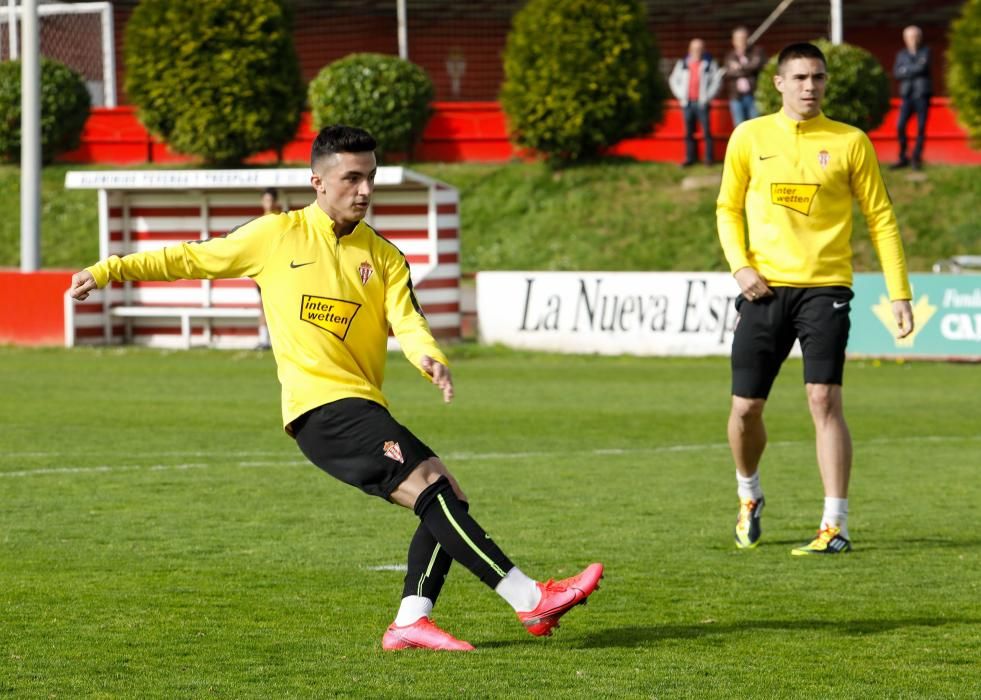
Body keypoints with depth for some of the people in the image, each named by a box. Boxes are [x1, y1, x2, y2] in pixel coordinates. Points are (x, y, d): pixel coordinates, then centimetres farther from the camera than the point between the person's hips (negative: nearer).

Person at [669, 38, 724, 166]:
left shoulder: (709, 63, 0)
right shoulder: (683, 63, 8)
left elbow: (717, 80, 0)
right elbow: (674, 80, 15)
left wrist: (708, 96, -6)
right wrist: (681, 95, 4)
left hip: (702, 102, -3)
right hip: (687, 102, 3)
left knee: (706, 131, -6)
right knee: (688, 132, 5)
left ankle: (709, 158, -1)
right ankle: (690, 158, 12)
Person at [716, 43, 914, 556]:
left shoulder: (850, 143, 2)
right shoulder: (749, 138, 5)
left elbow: (880, 219, 5)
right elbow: (728, 208, 13)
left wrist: (899, 292, 0)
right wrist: (740, 266, -3)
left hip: (825, 287, -2)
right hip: (765, 288, 2)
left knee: (824, 400, -15)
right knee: (746, 408, 5)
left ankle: (836, 526, -13)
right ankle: (749, 498, 34)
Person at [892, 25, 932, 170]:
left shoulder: (925, 51, 7)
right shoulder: (901, 54, 13)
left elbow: (923, 68, -10)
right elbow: (897, 73, -1)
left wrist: (906, 70, -3)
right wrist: (915, 69, -8)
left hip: (922, 94, -2)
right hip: (907, 94, 2)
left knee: (921, 127, -5)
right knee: (900, 126, -9)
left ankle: (917, 158, 4)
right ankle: (903, 158, 1)